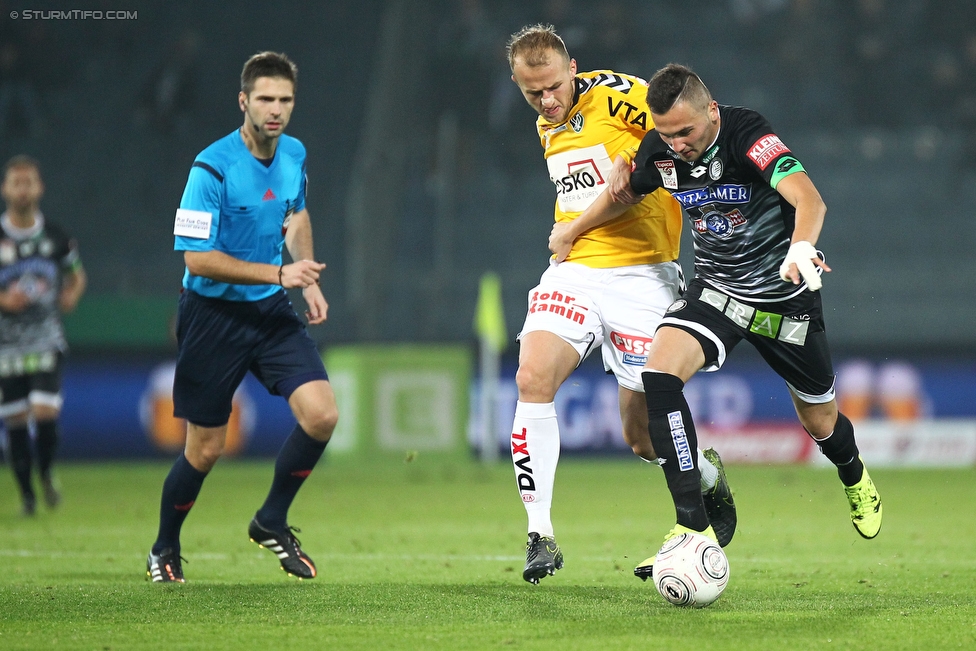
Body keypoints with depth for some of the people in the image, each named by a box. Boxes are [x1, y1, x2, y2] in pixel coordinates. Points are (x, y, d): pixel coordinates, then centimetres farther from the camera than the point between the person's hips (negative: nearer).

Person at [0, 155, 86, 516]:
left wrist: (72, 294, -5)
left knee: (45, 412, -14)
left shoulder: (56, 237, 1)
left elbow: (78, 275, 16)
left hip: (46, 341, 0)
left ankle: (47, 473, 13)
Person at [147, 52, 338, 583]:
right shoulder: (212, 169, -20)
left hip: (271, 312, 5)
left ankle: (272, 521, 9)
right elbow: (197, 258, -22)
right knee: (205, 449, 1)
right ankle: (164, 549, 26)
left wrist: (308, 280, 11)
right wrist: (278, 273, -25)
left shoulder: (294, 155, 2)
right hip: (213, 314, -5)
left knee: (321, 414, -13)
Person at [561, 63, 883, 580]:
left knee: (820, 425, 11)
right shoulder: (658, 150, -10)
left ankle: (855, 478, 51)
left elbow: (808, 199, -41)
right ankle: (692, 526, -25)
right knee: (659, 371, -25)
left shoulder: (746, 134, -26)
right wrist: (569, 234, 23)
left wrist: (800, 247, -61)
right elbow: (623, 194, 13)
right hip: (715, 288, 3)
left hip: (783, 293, -3)